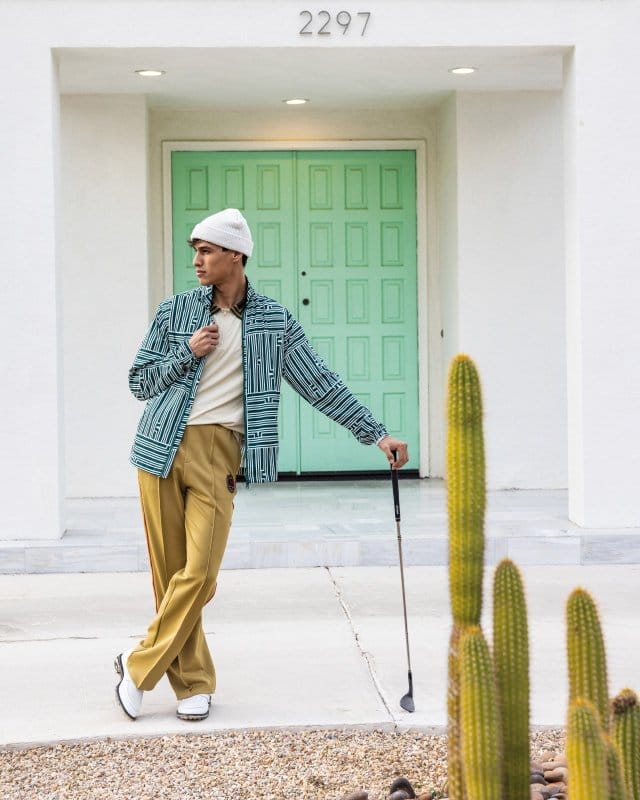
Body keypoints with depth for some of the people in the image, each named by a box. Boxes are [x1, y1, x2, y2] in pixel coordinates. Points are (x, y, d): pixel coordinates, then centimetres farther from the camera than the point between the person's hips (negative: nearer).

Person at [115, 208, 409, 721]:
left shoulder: (275, 322, 6)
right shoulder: (177, 312, 8)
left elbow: (322, 385, 7)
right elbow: (140, 381, 11)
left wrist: (377, 434, 3)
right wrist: (187, 353, -5)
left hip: (220, 454, -1)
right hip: (164, 448, 1)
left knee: (200, 574, -11)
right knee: (169, 573, 2)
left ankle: (139, 668, 5)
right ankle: (193, 682, 15)